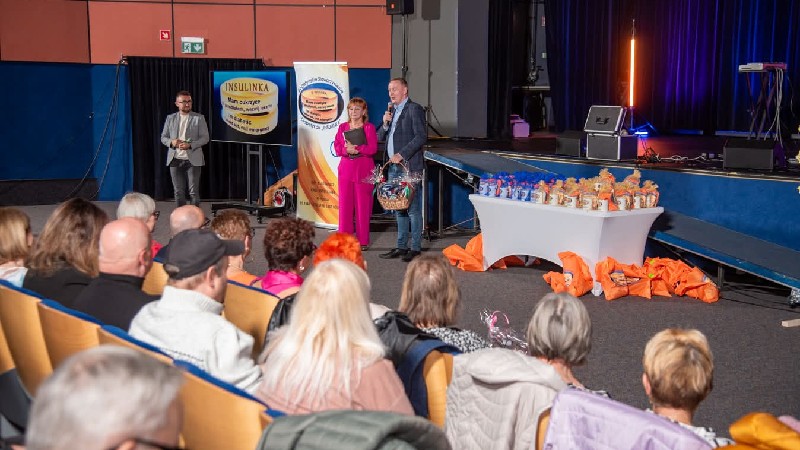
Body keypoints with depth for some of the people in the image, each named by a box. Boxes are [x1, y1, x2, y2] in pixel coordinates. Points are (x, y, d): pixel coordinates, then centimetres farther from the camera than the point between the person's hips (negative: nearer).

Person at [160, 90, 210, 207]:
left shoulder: (199, 118, 1)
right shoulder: (170, 118, 9)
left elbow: (205, 138, -3)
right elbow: (163, 137, 12)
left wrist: (190, 145, -17)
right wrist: (171, 142, -11)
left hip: (192, 160, -3)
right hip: (175, 160, 3)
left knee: (193, 192, -2)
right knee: (178, 192, 7)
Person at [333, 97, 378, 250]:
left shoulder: (369, 127, 2)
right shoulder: (342, 127, 13)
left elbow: (372, 148, -9)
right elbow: (336, 147, 5)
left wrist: (356, 149, -20)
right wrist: (346, 150, -14)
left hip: (363, 170, -3)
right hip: (346, 168, 3)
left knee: (362, 205, -2)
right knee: (345, 204, 1)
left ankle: (363, 241, 5)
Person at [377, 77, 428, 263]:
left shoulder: (414, 109, -5)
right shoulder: (391, 111, 19)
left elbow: (421, 136, -15)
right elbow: (380, 138, 19)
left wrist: (402, 154, -18)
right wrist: (385, 124, -1)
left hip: (410, 167, -8)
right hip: (393, 167, 8)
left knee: (413, 209, -6)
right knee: (399, 208, 12)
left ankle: (416, 248, -1)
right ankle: (401, 246, 18)